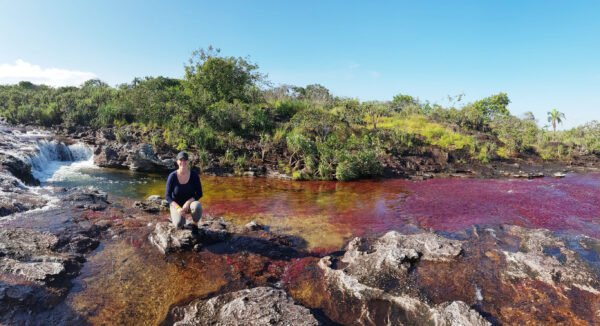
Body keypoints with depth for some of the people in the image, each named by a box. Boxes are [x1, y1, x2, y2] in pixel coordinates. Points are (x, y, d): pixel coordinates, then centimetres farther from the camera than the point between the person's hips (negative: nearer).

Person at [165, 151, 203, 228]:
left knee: (197, 206, -37)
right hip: (176, 205, 0)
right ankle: (176, 216, 9)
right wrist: (178, 208, -26)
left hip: (190, 203, 1)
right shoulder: (172, 176, -16)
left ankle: (195, 224, -7)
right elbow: (167, 196, -13)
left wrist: (187, 203, -26)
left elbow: (199, 194, -11)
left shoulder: (194, 175, -14)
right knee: (179, 224, -29)